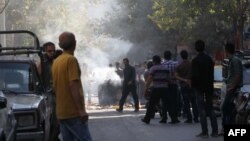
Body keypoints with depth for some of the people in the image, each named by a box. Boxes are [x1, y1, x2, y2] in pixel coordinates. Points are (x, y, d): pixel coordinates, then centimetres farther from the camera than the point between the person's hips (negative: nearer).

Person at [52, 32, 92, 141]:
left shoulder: (56, 62, 14)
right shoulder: (71, 59, -11)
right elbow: (73, 86, -19)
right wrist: (81, 110, -19)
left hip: (61, 112, 8)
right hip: (73, 112, -8)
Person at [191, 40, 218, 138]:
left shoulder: (195, 60, -13)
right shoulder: (209, 59, 6)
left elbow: (194, 75, -15)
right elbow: (212, 73, 9)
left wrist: (193, 84, 0)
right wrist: (211, 84, 15)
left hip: (199, 87, -6)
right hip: (209, 86, 6)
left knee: (202, 109, -3)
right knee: (210, 108, 11)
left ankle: (204, 132, -7)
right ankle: (214, 131, 8)